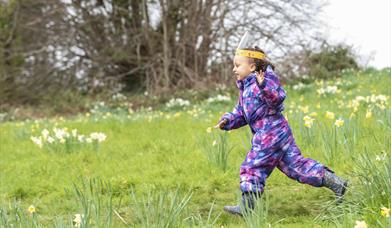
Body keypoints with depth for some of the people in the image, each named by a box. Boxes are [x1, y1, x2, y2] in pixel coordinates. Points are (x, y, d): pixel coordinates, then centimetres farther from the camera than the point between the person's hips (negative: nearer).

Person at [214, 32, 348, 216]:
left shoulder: (266, 78, -10)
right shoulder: (245, 87, 19)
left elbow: (278, 98, -26)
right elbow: (241, 113, 24)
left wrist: (264, 85, -42)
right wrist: (228, 121, 7)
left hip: (271, 133, -10)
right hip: (279, 133, 10)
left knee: (252, 166, -8)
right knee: (296, 164, 9)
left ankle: (247, 206, -4)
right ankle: (335, 182, 12)